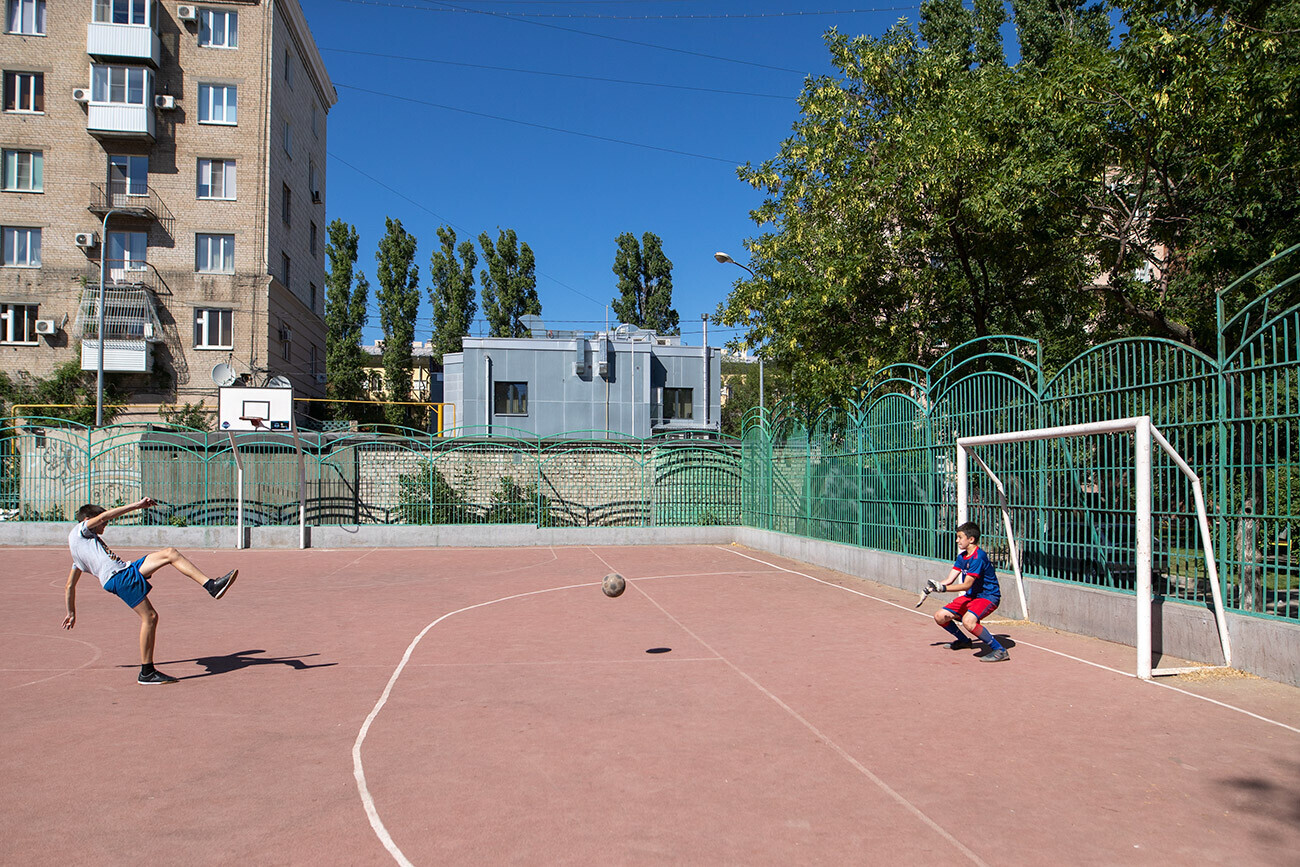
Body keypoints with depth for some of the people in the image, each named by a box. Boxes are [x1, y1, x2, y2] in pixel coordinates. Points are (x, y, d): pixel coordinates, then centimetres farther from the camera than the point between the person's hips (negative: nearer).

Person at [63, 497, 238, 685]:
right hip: (118, 577, -9)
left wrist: (71, 613, 40)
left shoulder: (79, 558, 32)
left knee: (170, 553, -2)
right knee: (149, 617, -11)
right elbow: (105, 515, -5)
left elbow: (70, 586, 35)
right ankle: (146, 673, -4)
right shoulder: (78, 531, 8)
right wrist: (137, 506, -5)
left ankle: (211, 585, -13)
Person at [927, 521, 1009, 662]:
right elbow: (949, 580, 5)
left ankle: (999, 651, -23)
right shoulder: (962, 556, 7)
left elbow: (967, 585, -27)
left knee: (968, 621, -36)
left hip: (988, 596, -10)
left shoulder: (978, 557, -22)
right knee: (940, 617, 6)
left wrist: (943, 588, -33)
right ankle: (963, 641, 32)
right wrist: (932, 587, -9)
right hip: (970, 596, 10)